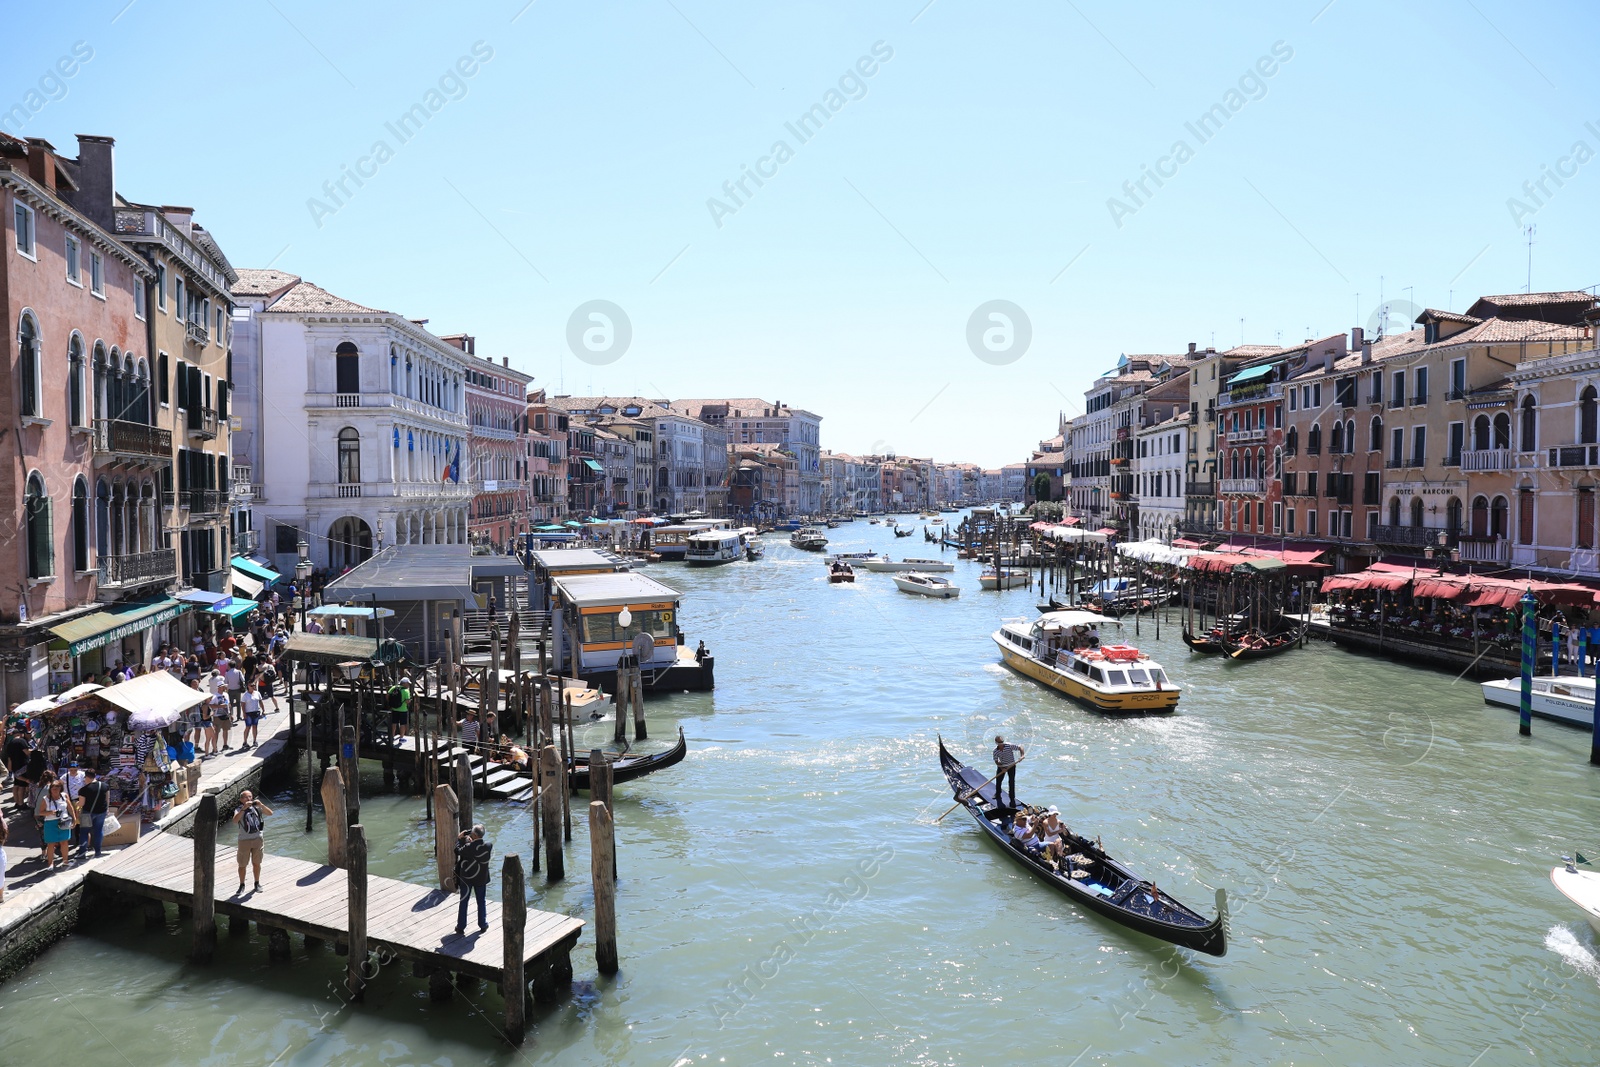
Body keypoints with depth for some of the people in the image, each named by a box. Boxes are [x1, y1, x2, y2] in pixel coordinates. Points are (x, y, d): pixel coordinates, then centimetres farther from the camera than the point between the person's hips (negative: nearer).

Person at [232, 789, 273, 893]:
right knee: (242, 864, 7)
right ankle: (242, 885, 23)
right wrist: (244, 808, -32)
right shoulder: (239, 810, -5)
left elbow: (270, 813, -7)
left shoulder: (257, 807, 3)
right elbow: (235, 820, -24)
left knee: (256, 863, 12)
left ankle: (257, 884, 27)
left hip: (258, 839, 2)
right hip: (244, 840, -2)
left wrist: (261, 805, -20)